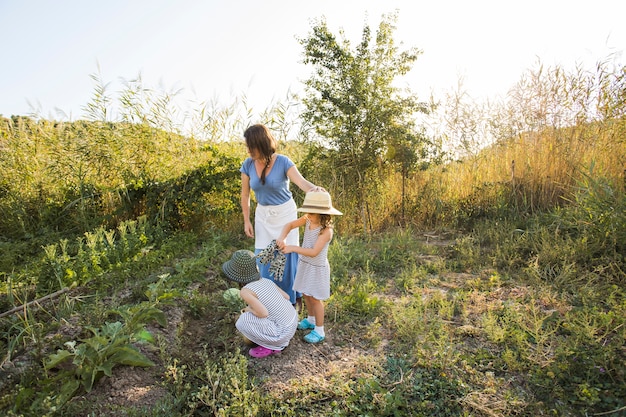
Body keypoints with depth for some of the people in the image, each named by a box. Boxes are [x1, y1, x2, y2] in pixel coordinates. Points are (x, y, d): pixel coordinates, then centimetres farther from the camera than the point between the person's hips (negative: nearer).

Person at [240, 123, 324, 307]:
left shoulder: (283, 162, -19)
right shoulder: (248, 165, -9)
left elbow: (301, 181, -34)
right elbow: (245, 195, 2)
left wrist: (315, 188, -57)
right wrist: (246, 221, 1)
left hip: (285, 213, -3)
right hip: (263, 215, 3)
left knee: (287, 256, 1)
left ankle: (292, 297, 24)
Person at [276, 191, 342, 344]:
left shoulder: (326, 230, -28)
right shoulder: (307, 219, -9)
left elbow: (314, 252, -32)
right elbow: (290, 225, -3)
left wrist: (293, 248, -32)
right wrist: (282, 238, -21)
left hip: (317, 268, -7)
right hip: (304, 264, 7)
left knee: (315, 298, 4)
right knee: (306, 294, 21)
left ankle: (319, 331, 21)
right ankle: (311, 320, 45)